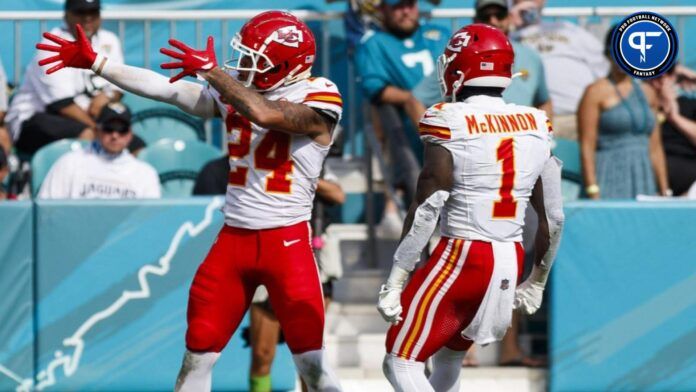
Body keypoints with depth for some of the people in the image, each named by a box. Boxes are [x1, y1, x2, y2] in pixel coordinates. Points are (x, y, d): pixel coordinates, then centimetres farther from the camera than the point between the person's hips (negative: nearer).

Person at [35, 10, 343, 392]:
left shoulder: (316, 99, -11)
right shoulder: (233, 90, 7)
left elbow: (264, 113, -29)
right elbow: (164, 88, 6)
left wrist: (211, 71, -22)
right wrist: (94, 62, 4)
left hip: (287, 242, -5)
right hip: (233, 238, 5)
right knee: (197, 356, 5)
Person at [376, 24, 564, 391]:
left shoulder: (450, 124, -11)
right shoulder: (536, 127, 6)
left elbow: (426, 211, -13)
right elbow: (553, 217, 11)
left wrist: (395, 280, -9)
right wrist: (538, 280, 24)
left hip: (462, 257, -7)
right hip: (511, 261, 7)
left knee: (401, 362, 1)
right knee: (448, 357, 24)